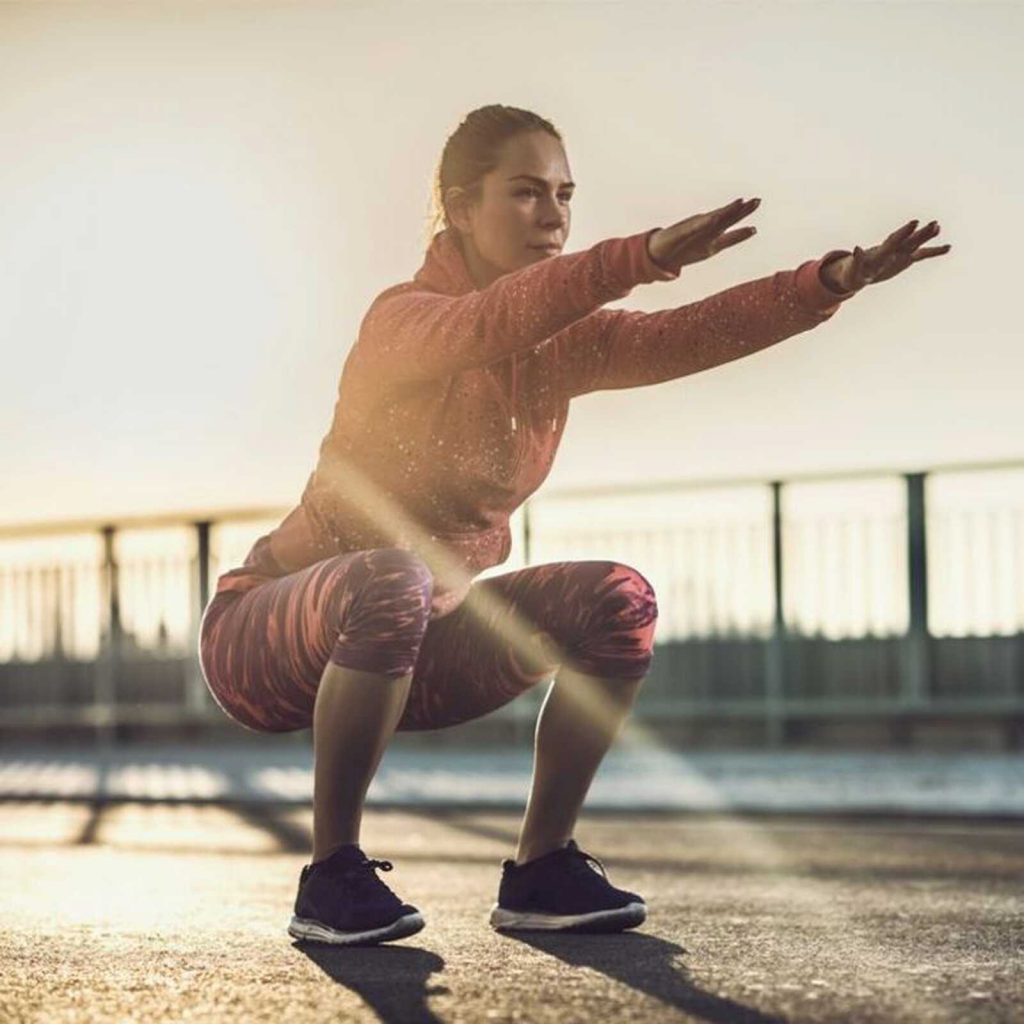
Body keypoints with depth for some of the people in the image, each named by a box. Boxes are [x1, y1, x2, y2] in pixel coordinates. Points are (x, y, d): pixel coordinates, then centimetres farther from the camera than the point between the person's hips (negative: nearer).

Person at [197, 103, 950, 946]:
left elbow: (694, 334, -15)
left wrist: (831, 282, -30)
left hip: (412, 655, 6)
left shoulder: (563, 345, 1)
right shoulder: (405, 319, -19)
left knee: (617, 602, -11)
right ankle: (332, 874, -22)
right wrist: (644, 257, -58)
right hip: (274, 637, -6)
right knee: (390, 582, -39)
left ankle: (540, 869, -3)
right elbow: (488, 325, -43)